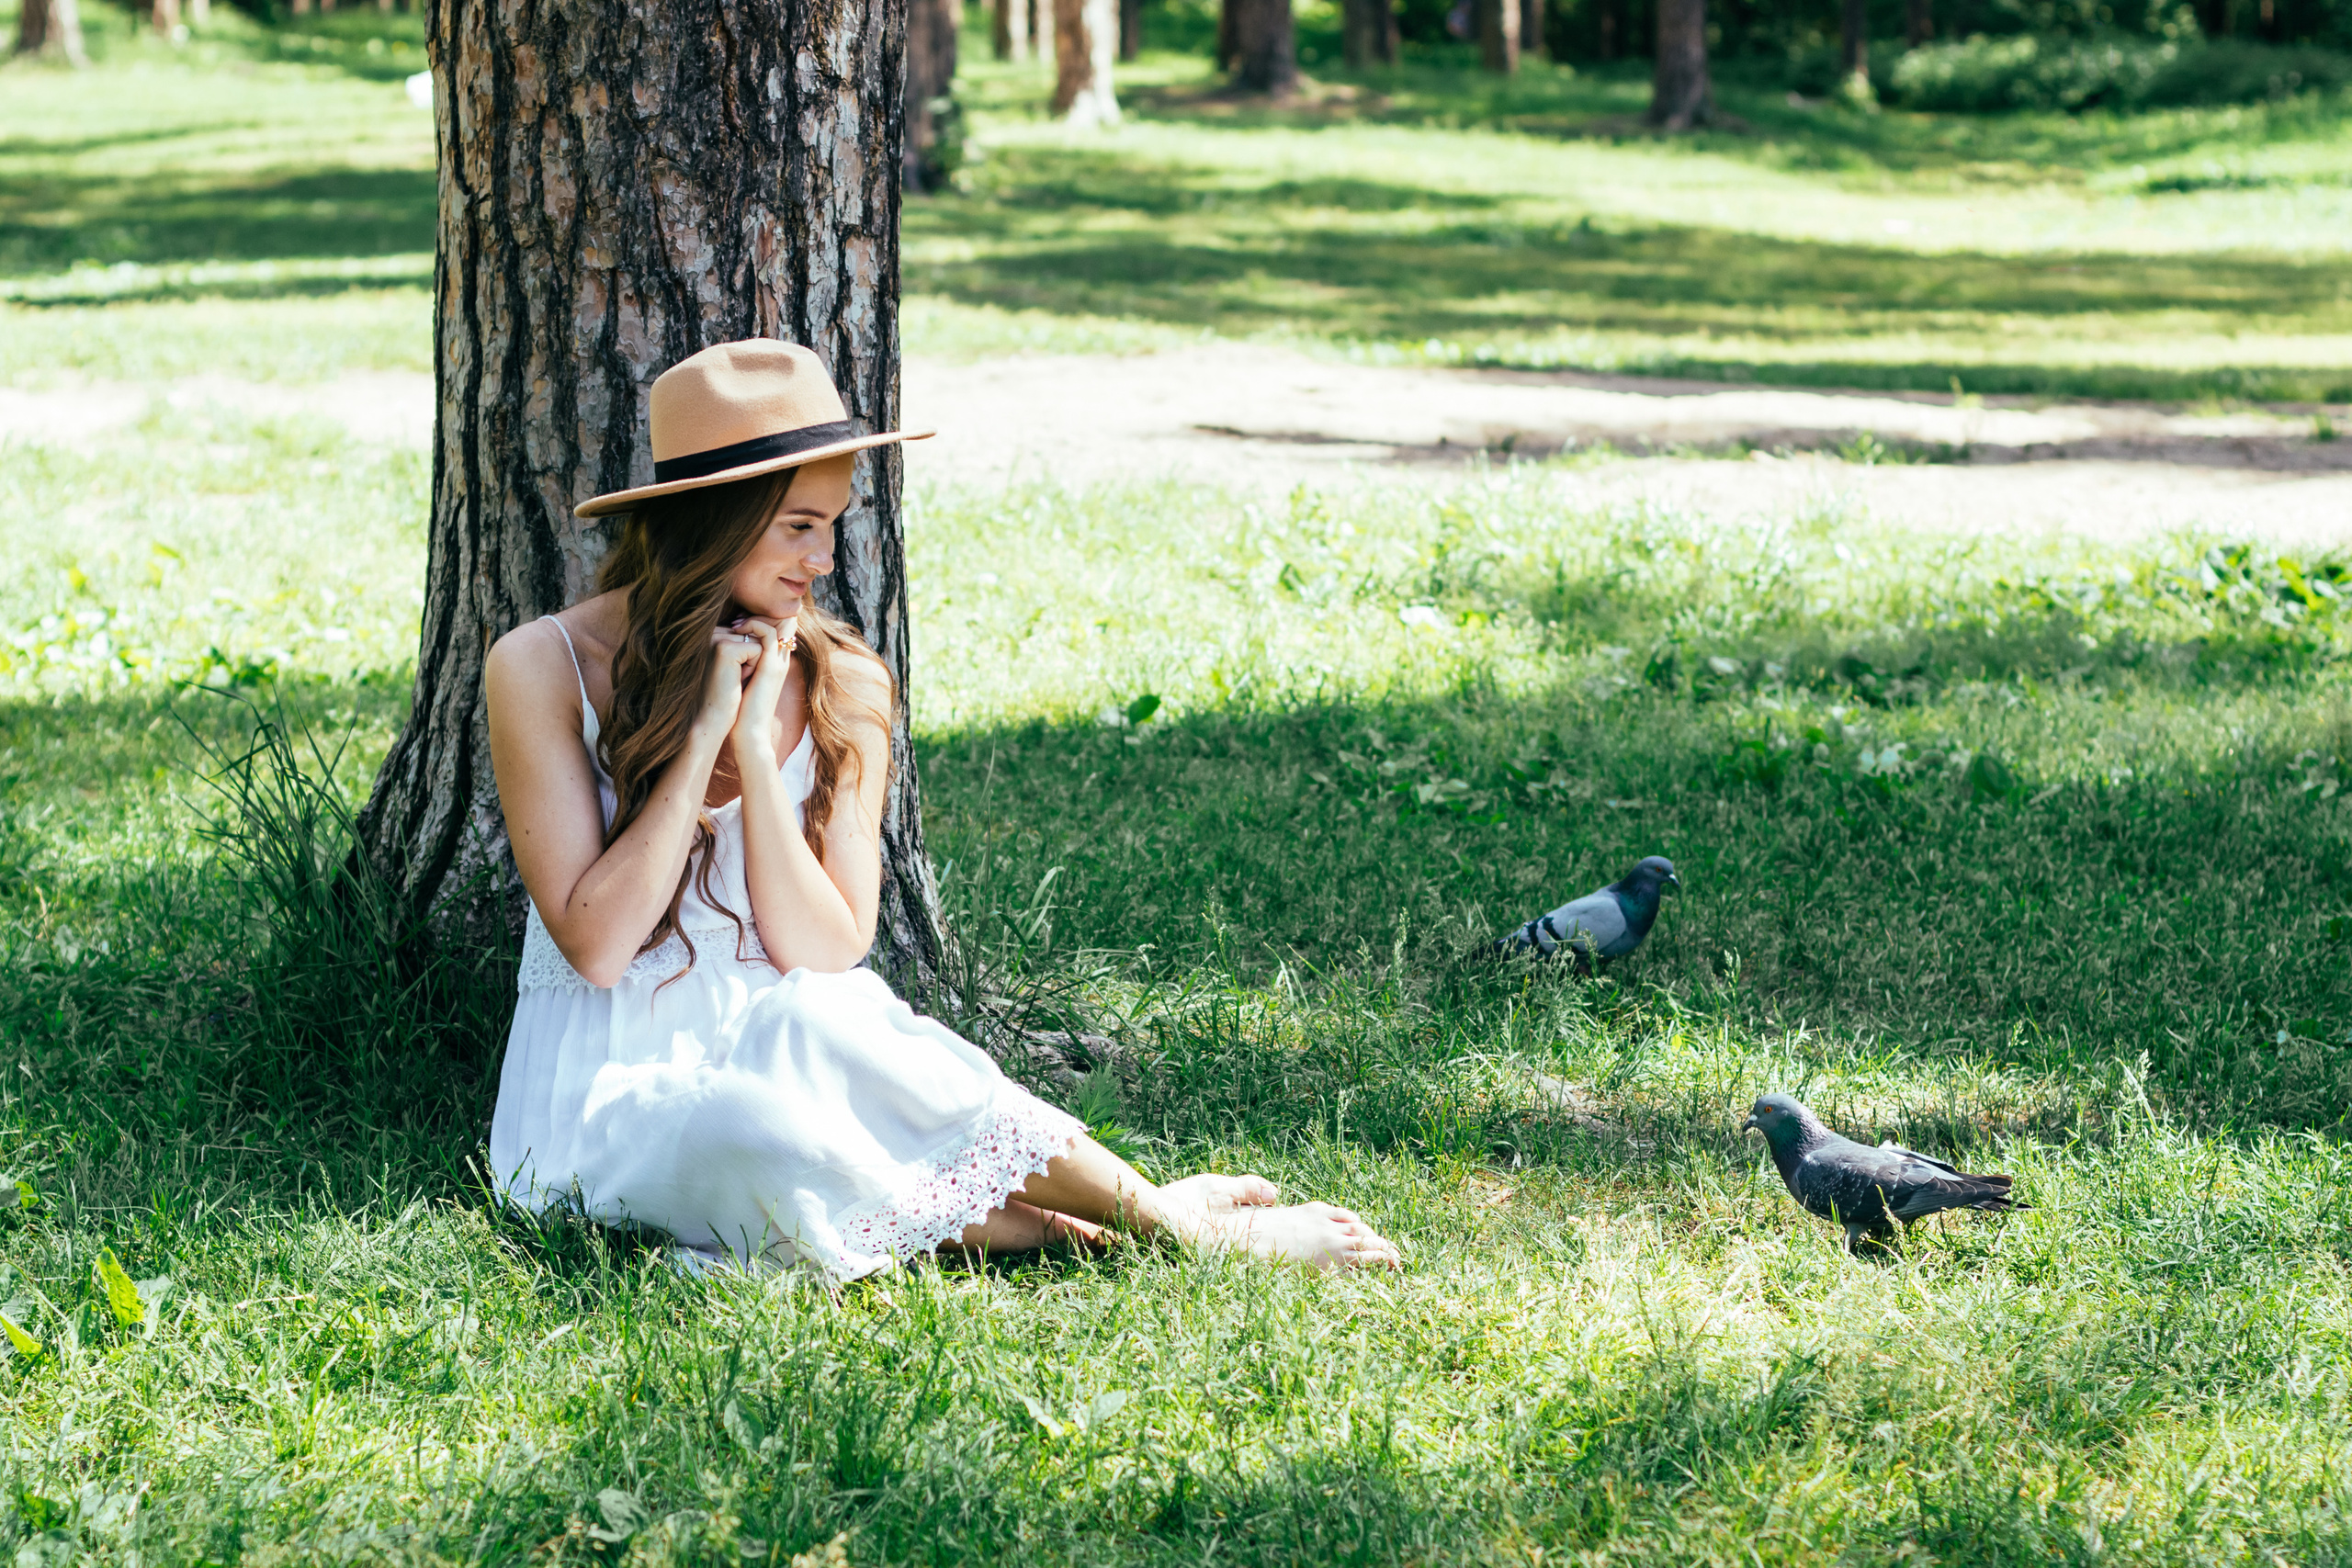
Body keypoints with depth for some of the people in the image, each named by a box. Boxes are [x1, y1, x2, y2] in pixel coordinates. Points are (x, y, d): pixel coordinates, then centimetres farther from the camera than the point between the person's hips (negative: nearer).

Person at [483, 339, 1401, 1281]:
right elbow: (595, 945, -14)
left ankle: (1160, 1210, -27)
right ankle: (1168, 1224, -24)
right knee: (765, 1135, -36)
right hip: (607, 1098, -3)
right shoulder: (544, 669, -8)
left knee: (814, 1023, -35)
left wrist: (757, 745, -15)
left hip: (765, 1061, 3)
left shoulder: (840, 688, 3)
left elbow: (824, 955, -7)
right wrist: (702, 735, -17)